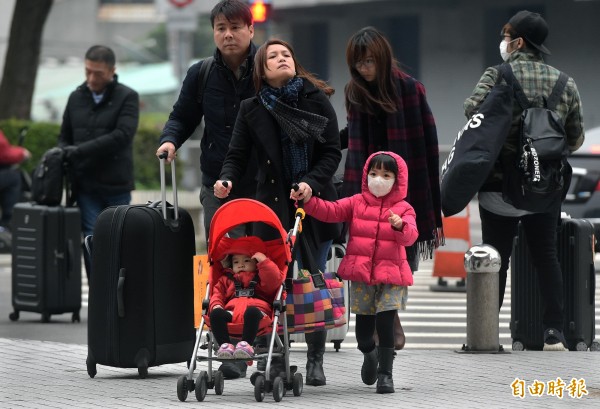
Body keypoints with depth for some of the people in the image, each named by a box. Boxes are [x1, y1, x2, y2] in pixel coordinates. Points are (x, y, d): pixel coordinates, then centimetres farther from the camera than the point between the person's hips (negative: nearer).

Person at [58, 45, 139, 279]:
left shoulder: (127, 97, -2)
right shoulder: (76, 98, 12)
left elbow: (122, 136, -16)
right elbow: (65, 138, 18)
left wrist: (80, 150, -19)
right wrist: (64, 161, -4)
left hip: (116, 186, -3)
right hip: (86, 186, 3)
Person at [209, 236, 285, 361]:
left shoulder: (260, 277, 28)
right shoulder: (226, 279, 36)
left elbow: (274, 281, 6)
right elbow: (217, 293, 22)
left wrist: (264, 261, 3)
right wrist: (216, 305, 0)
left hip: (256, 308, -3)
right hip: (232, 311, 3)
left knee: (251, 312, -41)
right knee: (216, 314, -30)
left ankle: (246, 344, -53)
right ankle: (225, 345, -42)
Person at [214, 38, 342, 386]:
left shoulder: (317, 101, 2)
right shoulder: (252, 110, 5)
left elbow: (333, 151, -1)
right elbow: (238, 155, 3)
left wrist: (311, 182, -16)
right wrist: (227, 180, -18)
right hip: (274, 207, 0)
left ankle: (316, 361, 12)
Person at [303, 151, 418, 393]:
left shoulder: (403, 209, 1)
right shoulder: (357, 203, 7)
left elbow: (410, 236, -14)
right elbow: (330, 211, -3)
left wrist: (400, 226, -35)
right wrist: (309, 201, -18)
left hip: (390, 274, -2)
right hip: (361, 273, 2)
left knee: (385, 323, -10)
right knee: (363, 327, 6)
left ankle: (385, 372, 1)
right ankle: (370, 355, 38)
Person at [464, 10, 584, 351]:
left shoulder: (498, 75, -6)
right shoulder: (565, 83, 4)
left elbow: (473, 109, -22)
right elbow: (576, 140, 8)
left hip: (500, 186, -2)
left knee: (496, 259, 5)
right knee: (547, 257, 10)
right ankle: (554, 333, 3)